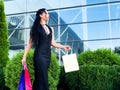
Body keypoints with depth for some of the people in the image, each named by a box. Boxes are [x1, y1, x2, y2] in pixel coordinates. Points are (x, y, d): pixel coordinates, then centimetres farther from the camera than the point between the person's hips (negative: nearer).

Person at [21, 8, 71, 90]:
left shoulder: (50, 29, 17)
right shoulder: (35, 28, 2)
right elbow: (30, 43, 2)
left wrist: (63, 47, 5)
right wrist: (24, 56, -2)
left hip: (48, 55, 5)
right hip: (39, 55, -5)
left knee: (39, 78, 7)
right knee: (43, 78, -9)